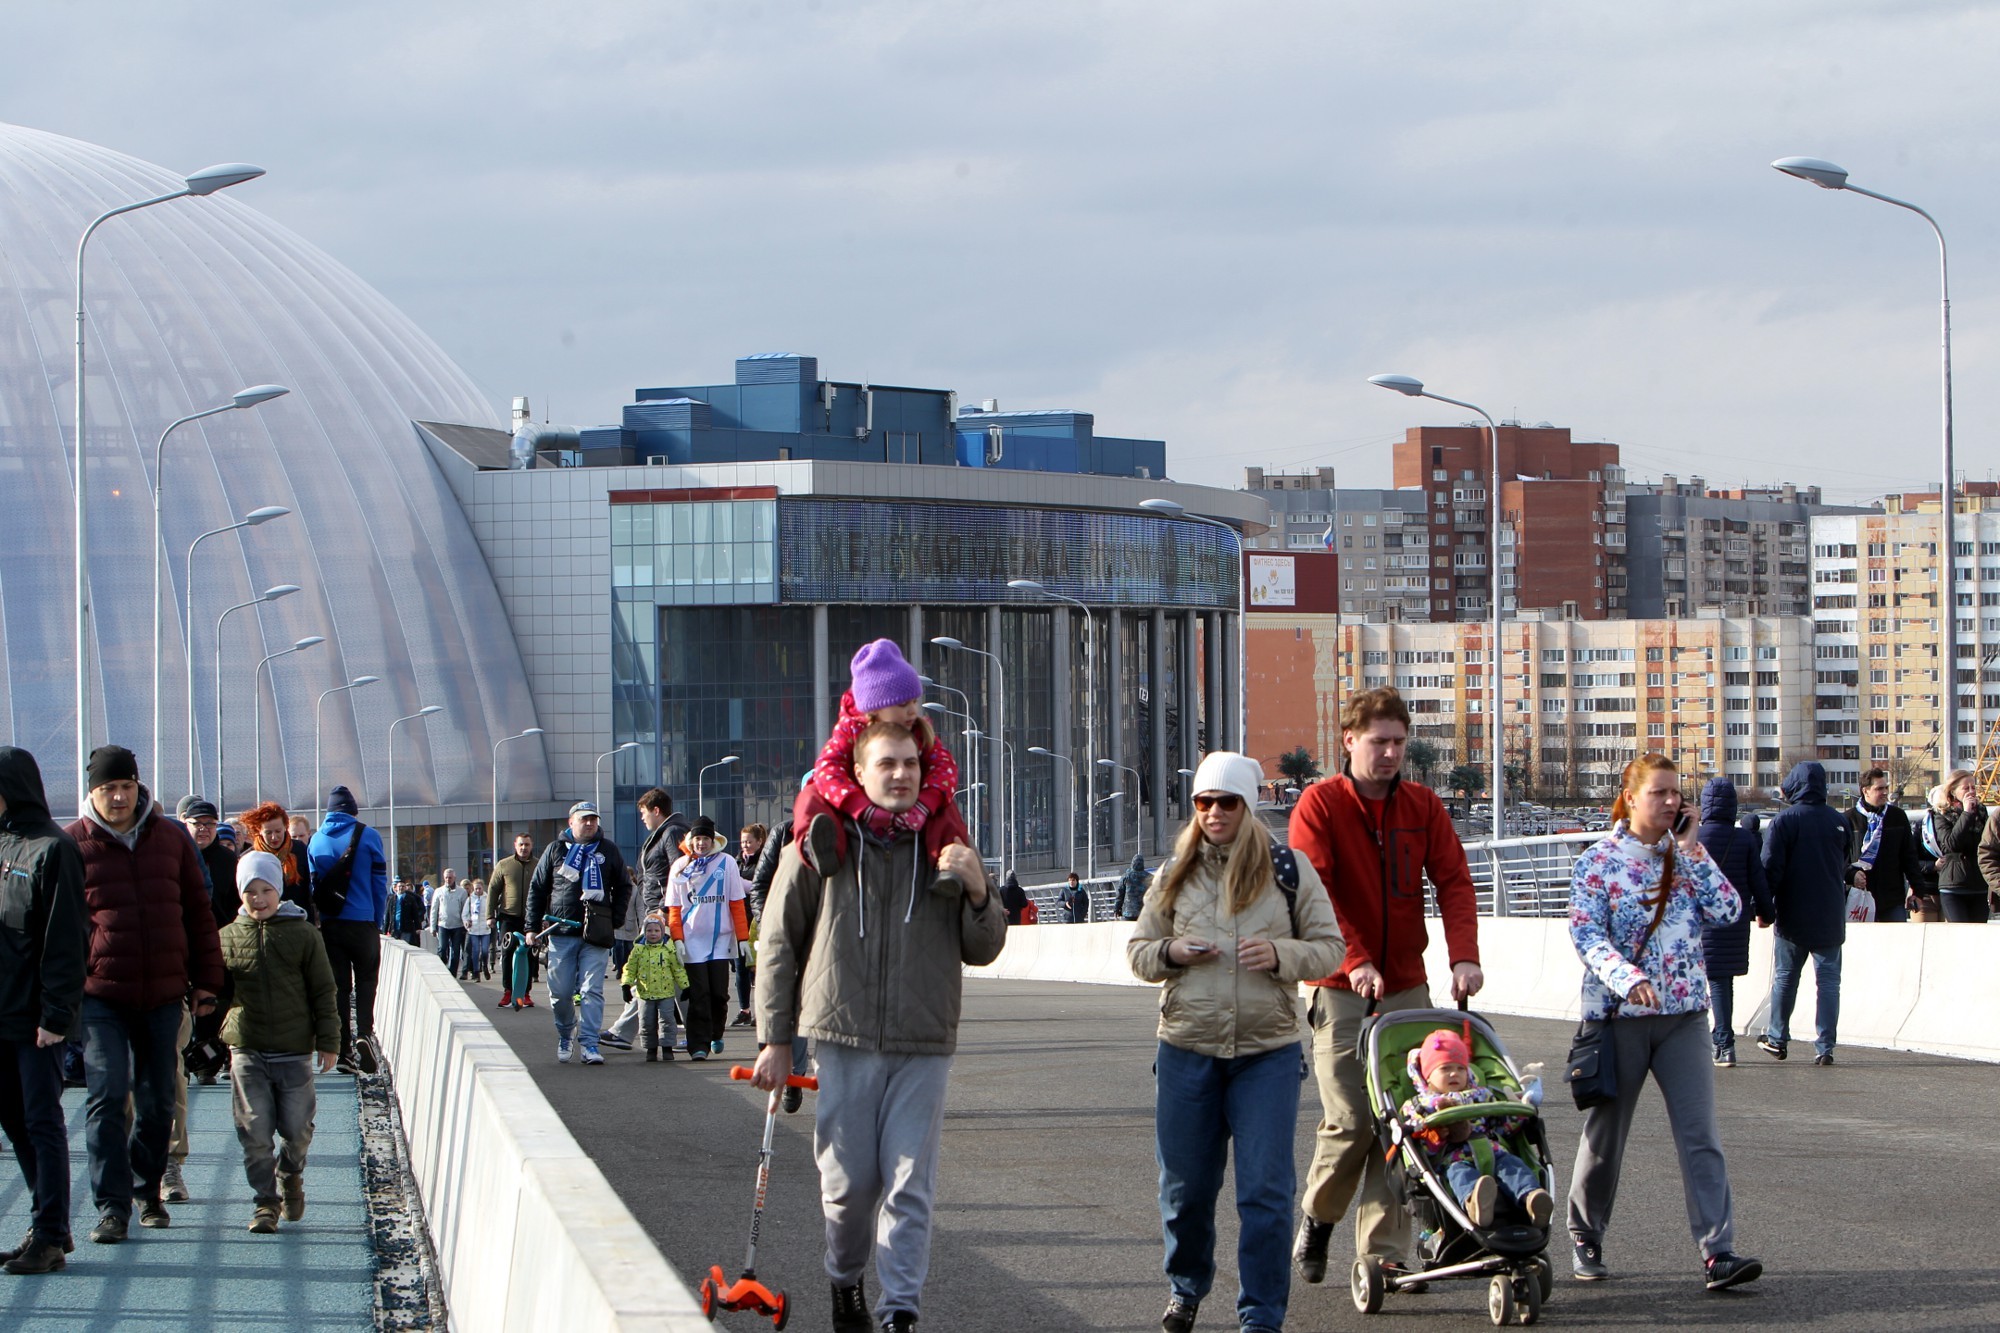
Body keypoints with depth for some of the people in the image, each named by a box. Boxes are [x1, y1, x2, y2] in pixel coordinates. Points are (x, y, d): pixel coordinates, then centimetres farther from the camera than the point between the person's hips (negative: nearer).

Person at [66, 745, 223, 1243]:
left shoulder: (171, 839, 8)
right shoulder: (73, 844, -1)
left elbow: (198, 912, 13)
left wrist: (206, 980, 10)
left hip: (164, 993, 3)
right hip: (101, 995, -3)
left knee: (158, 1102, 10)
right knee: (107, 1097, -11)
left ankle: (148, 1191, 27)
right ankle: (112, 1206, -8)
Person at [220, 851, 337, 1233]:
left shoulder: (303, 934, 2)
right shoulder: (228, 938, 5)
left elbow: (322, 991, 4)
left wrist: (328, 1041, 1)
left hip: (295, 1051, -1)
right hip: (247, 1050, 1)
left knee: (297, 1129, 3)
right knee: (255, 1133, -4)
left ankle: (290, 1176, 33)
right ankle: (264, 1202, 5)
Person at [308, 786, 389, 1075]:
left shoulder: (315, 841, 4)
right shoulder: (368, 837, -4)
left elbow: (312, 885, 5)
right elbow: (380, 884, -2)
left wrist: (317, 920, 12)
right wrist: (377, 920, 8)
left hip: (328, 926, 2)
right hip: (362, 924, -2)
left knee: (338, 986, 7)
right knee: (366, 980, 8)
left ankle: (344, 1051, 2)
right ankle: (364, 1034, -14)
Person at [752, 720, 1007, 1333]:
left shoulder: (945, 848, 7)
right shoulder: (821, 843, 1)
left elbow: (982, 950, 11)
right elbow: (779, 943, 6)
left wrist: (978, 892, -9)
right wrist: (775, 1038, 4)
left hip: (923, 1048, 1)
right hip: (843, 1041, -1)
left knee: (910, 1185, -5)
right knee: (848, 1180, 3)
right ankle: (845, 1279, 28)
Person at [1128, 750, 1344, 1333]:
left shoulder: (1289, 869, 2)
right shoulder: (1176, 874, 8)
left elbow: (1330, 947, 4)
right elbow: (1137, 951, 13)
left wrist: (1281, 954, -15)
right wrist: (1170, 952, -9)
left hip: (1268, 1050, -2)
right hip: (1188, 1049, 2)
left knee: (1266, 1191, -6)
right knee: (1185, 1185, 10)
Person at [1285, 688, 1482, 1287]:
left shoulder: (1423, 806, 8)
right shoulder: (1319, 804, -4)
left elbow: (1453, 881, 0)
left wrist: (1464, 956, -16)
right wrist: (1354, 962, -25)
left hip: (1408, 988, 3)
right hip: (1341, 991, -3)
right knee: (1350, 1120, -9)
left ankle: (1385, 1252, 4)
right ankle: (1318, 1215, 18)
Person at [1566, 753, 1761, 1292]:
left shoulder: (1683, 856, 8)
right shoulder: (1598, 861, -3)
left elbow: (1729, 910, -4)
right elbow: (1586, 934, -12)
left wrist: (1692, 853, -8)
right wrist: (1625, 976, -28)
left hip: (1683, 1014, 3)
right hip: (1619, 1014, -2)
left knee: (1700, 1133, -9)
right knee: (1605, 1132, 9)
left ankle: (1718, 1252, -14)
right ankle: (1585, 1237, 28)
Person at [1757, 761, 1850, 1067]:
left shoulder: (1783, 821, -9)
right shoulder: (1839, 821, 1)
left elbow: (1771, 868, -12)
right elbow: (1846, 866, 12)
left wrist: (1765, 907, -5)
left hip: (1793, 916, -2)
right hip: (1831, 916, 2)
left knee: (1785, 977, 12)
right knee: (1829, 979, 3)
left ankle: (1777, 1039, 19)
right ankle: (1825, 1046, -3)